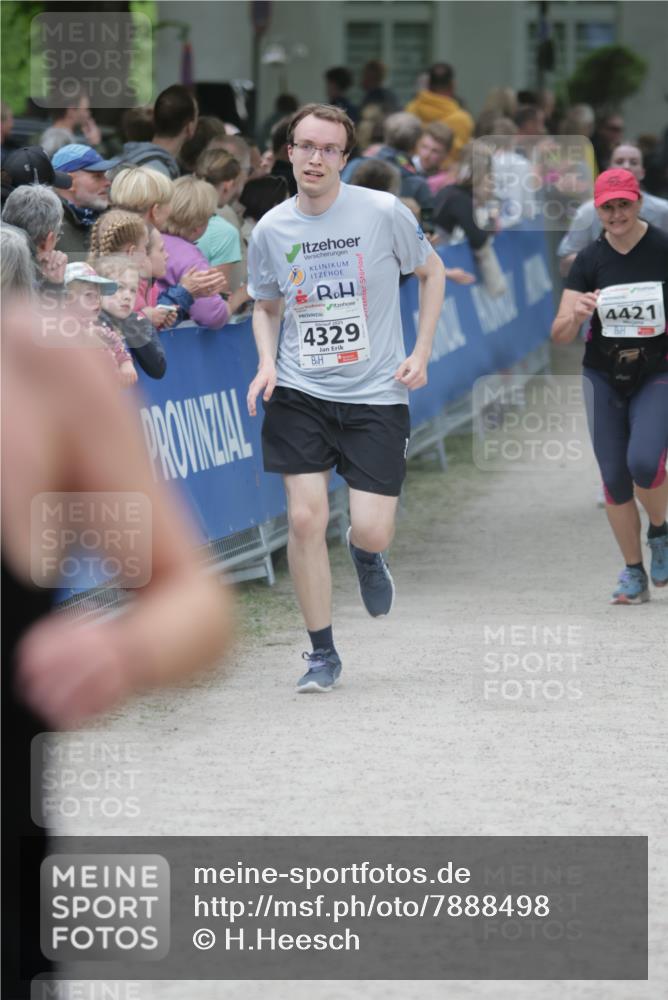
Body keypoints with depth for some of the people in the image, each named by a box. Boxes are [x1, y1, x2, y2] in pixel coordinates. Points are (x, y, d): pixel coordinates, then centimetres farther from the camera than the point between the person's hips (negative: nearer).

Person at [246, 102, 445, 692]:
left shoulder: (383, 213, -8)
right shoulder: (271, 230, -1)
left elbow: (432, 272, 7)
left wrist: (421, 353, -1)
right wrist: (267, 362, -2)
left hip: (376, 395, -1)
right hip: (299, 394, 2)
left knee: (371, 532, -8)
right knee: (305, 518, -9)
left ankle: (366, 556, 33)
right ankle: (323, 654, 6)